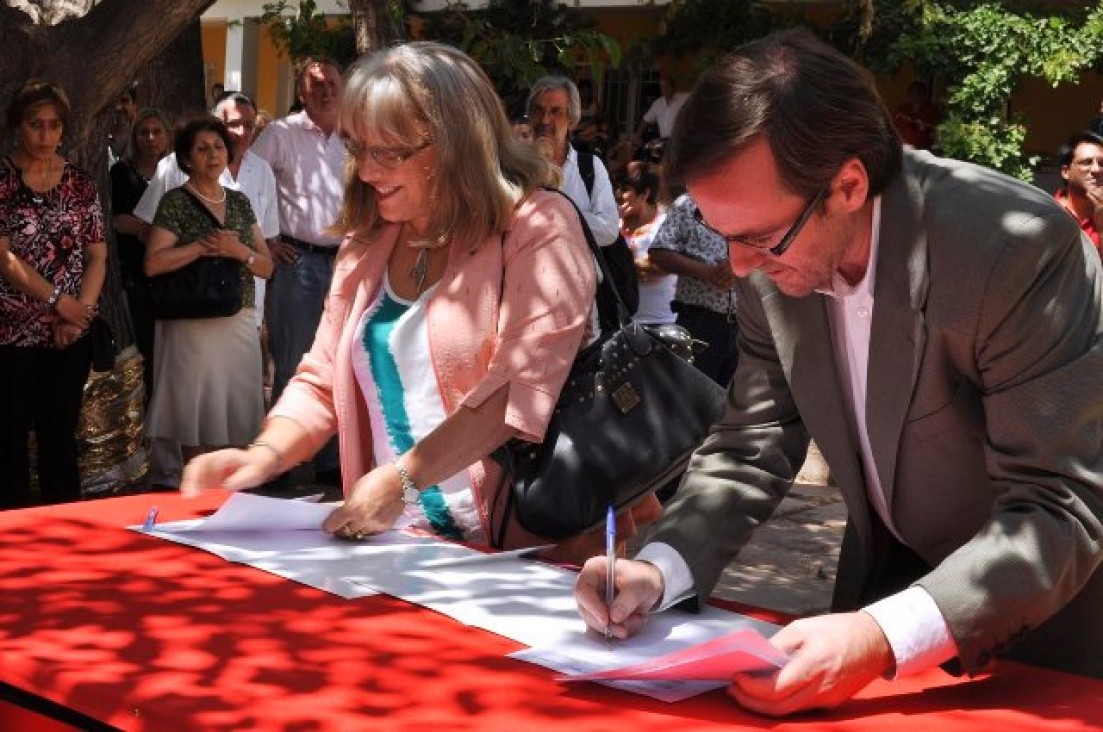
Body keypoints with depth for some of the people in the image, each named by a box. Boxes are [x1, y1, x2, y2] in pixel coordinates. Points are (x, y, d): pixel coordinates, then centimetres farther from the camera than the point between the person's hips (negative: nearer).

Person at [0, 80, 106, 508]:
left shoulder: (80, 183, 8)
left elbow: (97, 255, 6)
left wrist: (81, 311, -8)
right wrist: (59, 301, -14)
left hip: (71, 334, 3)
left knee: (60, 433, 8)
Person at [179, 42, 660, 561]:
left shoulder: (537, 229, -7)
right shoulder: (365, 246, 14)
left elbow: (523, 386, -18)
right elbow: (322, 384, 17)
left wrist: (401, 479, -24)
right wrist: (265, 454, -3)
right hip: (394, 549, 6)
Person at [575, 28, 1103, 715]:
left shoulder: (1021, 248, -30)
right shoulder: (774, 266, -12)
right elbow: (752, 447, -2)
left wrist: (886, 637, -43)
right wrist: (659, 569, -20)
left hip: (1043, 616, -5)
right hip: (889, 576, 5)